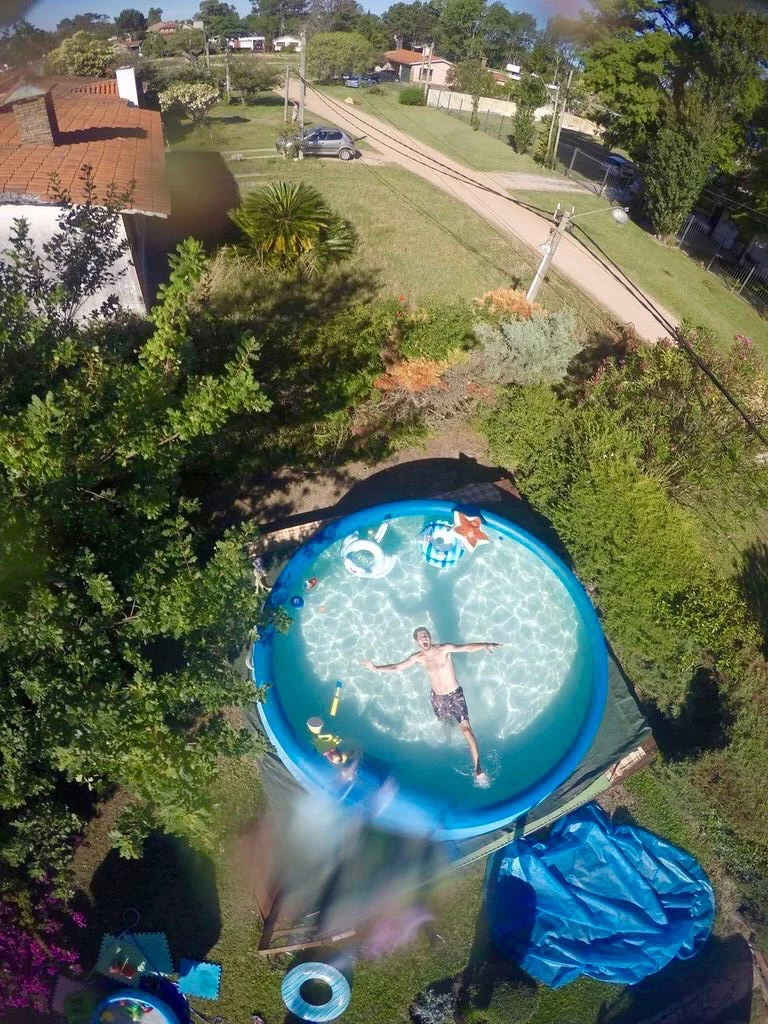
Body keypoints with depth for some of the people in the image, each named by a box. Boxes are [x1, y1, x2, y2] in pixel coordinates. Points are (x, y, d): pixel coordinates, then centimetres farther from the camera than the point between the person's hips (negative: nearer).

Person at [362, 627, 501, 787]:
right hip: (437, 698, 4)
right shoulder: (417, 657, -8)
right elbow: (396, 667, -1)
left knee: (465, 727, -14)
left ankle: (478, 768, -14)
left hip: (455, 695, -4)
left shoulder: (444, 649, -19)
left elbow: (466, 648, -32)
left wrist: (484, 646, -50)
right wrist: (376, 668, -7)